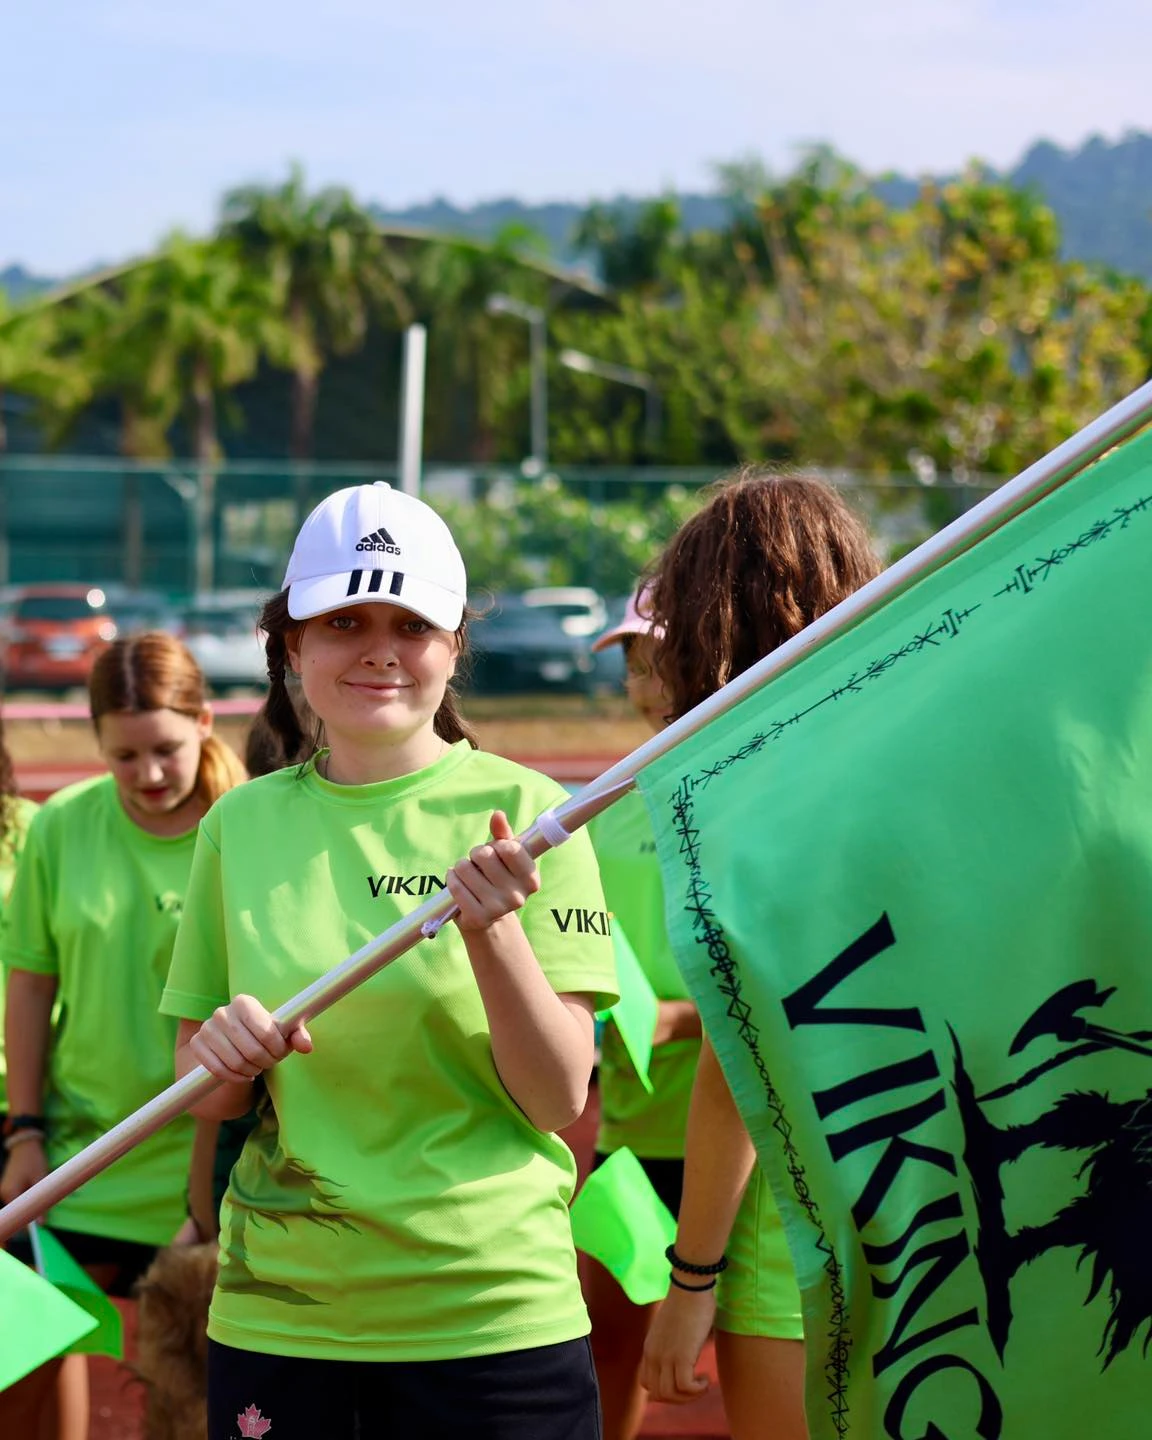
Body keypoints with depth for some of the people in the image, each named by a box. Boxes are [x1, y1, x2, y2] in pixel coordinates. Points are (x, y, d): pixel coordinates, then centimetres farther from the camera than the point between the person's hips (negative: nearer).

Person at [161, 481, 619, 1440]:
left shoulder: (522, 813, -6)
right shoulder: (243, 823, 4)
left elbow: (558, 1100, -10)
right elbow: (207, 1101, 9)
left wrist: (492, 928, -24)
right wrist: (221, 1053, -12)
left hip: (492, 1316, -3)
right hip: (275, 1316, 3)